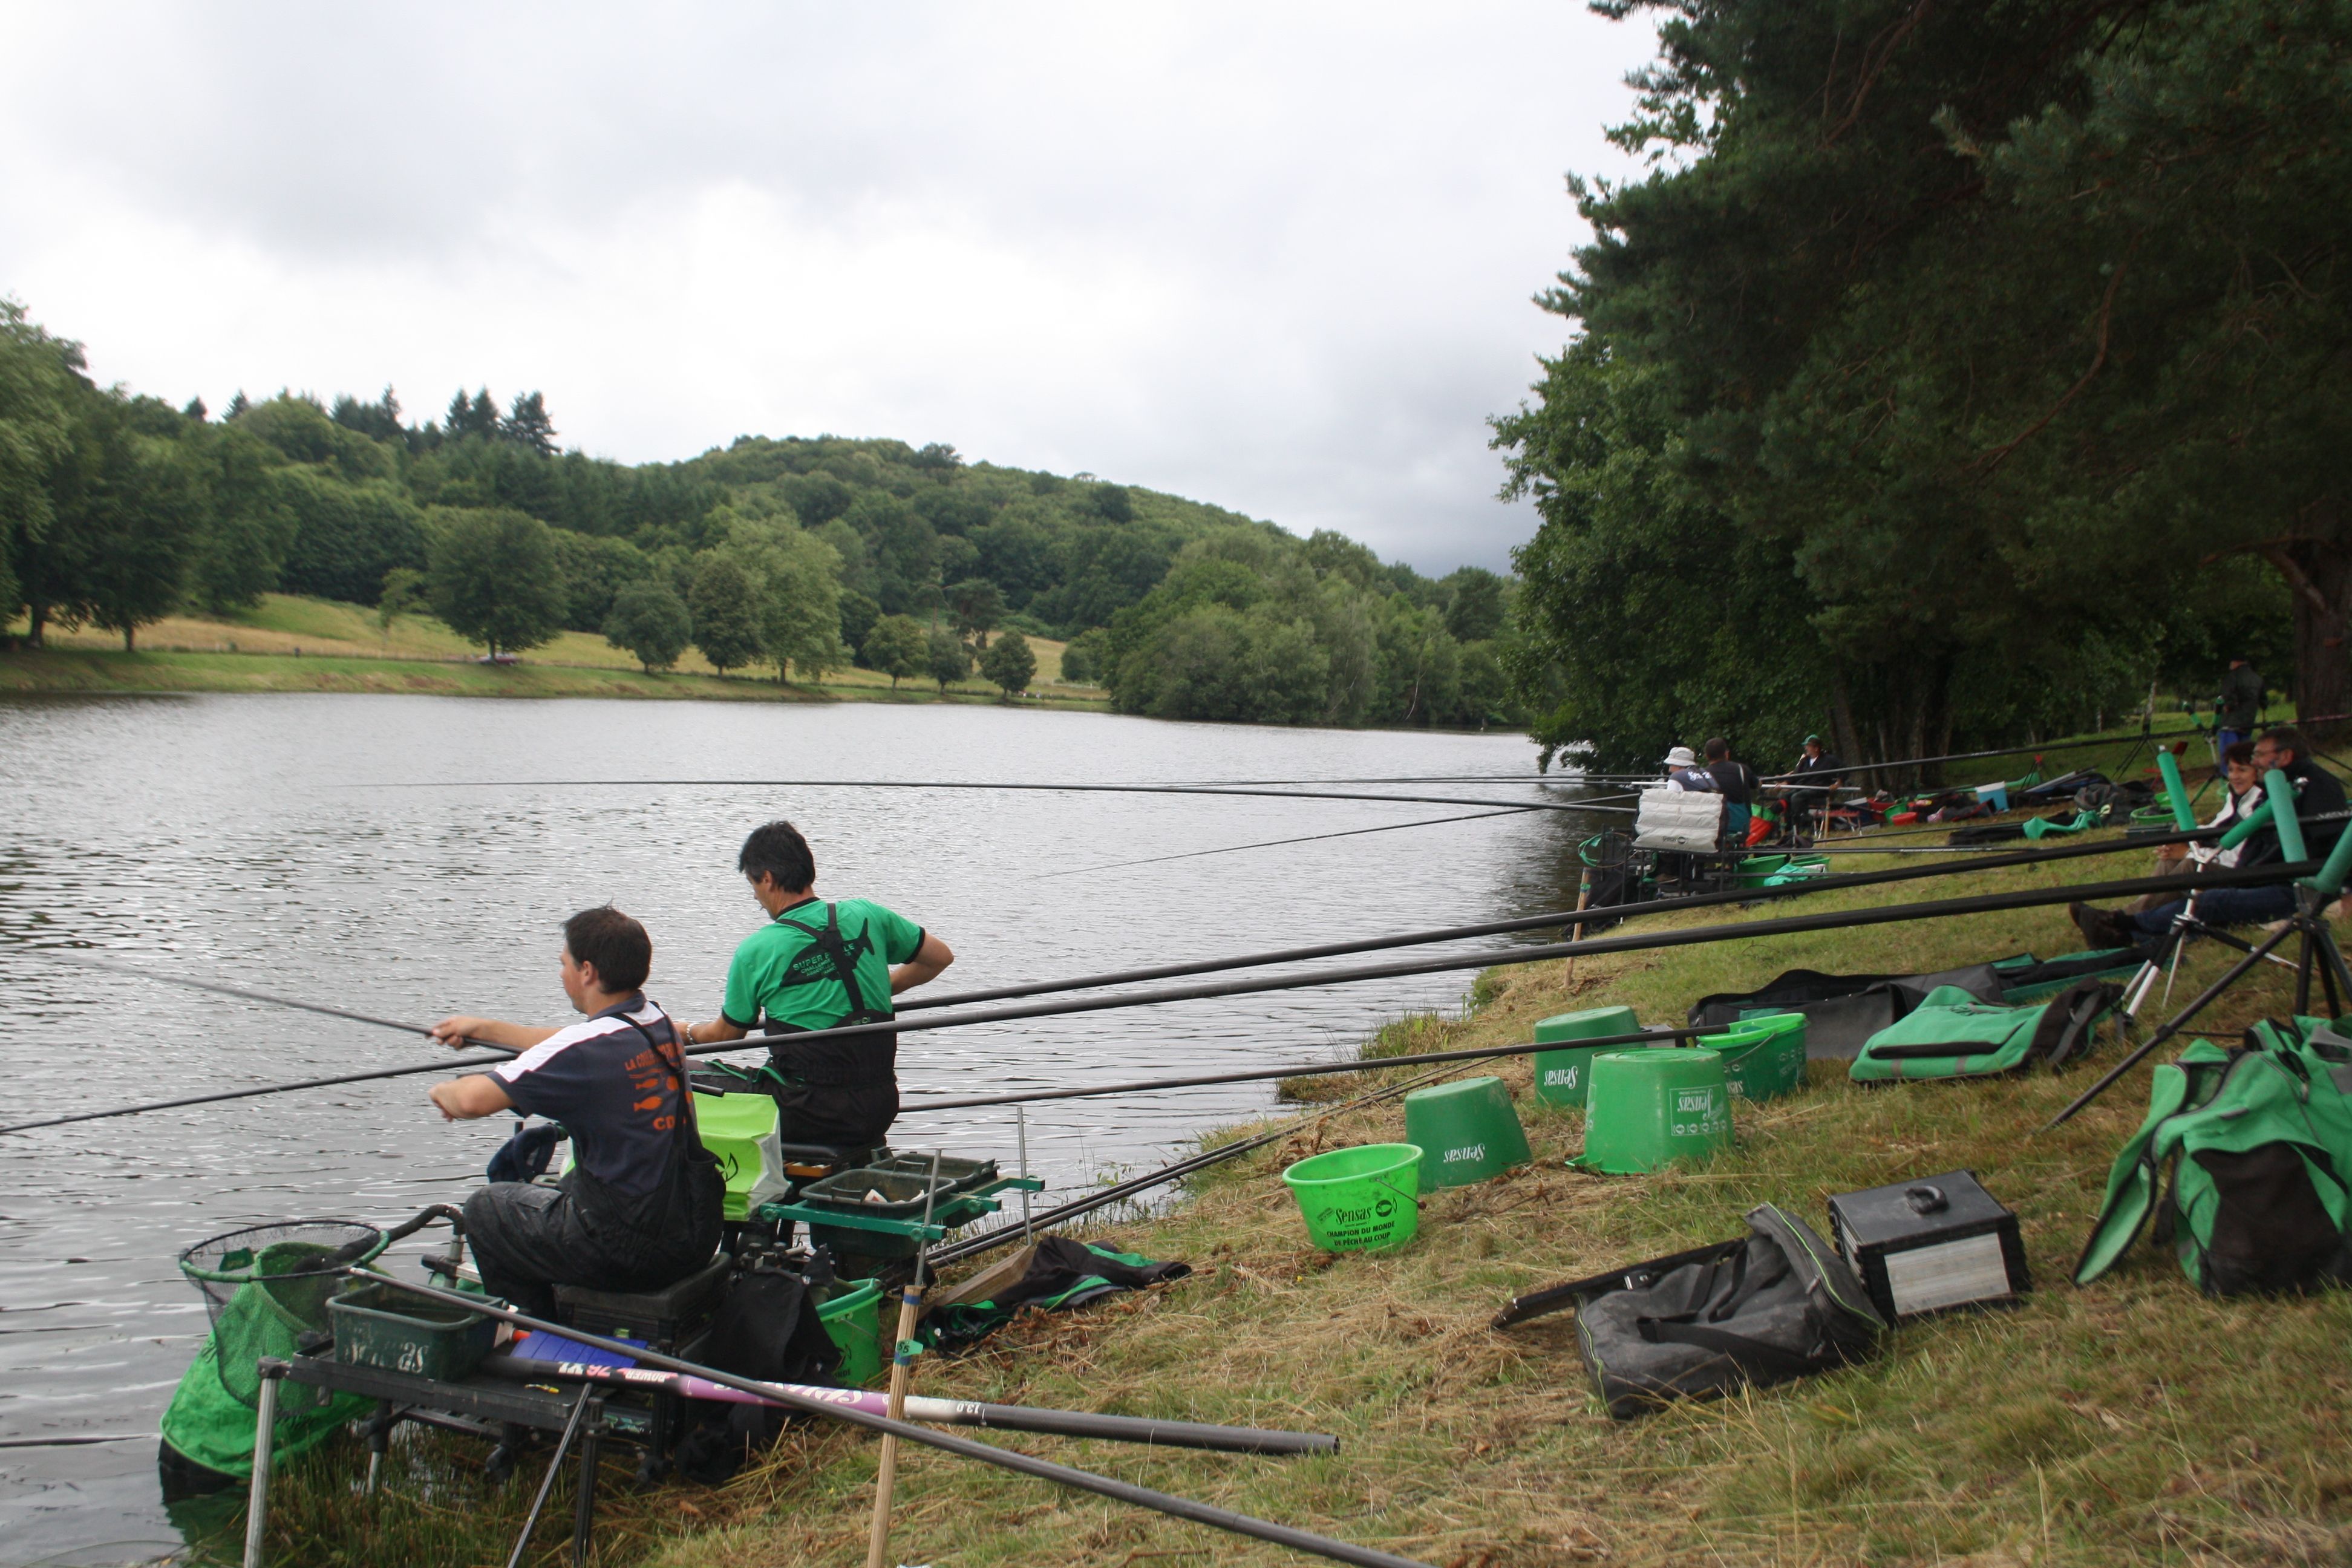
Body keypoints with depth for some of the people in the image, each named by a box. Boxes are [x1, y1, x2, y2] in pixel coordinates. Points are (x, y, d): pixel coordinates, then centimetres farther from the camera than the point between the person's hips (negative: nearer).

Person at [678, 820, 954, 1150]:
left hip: (810, 1116, -5)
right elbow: (940, 957, 16)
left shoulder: (756, 951, -6)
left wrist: (687, 1032, 31)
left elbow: (725, 1035, 9)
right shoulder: (866, 916, 1)